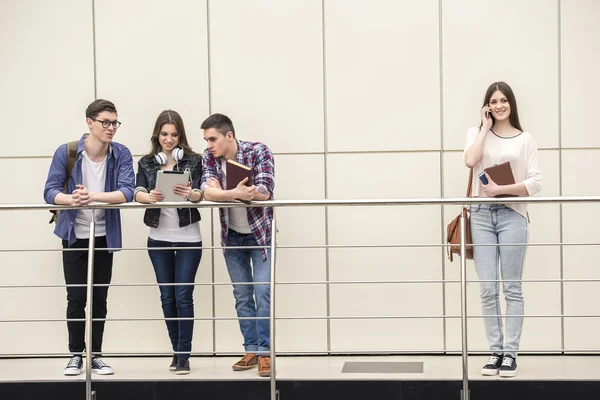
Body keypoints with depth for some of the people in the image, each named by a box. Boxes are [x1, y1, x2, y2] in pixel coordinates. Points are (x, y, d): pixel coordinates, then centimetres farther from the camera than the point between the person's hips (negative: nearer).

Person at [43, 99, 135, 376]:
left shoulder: (121, 155, -8)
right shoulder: (66, 152, -10)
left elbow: (127, 192, -20)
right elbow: (50, 191, -14)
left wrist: (93, 196, -34)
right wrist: (71, 199, -36)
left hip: (104, 236, 1)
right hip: (74, 236, -1)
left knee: (100, 299, 8)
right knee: (76, 298, 3)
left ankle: (95, 355, 20)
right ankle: (76, 355, 18)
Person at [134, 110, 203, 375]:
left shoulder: (193, 160, -1)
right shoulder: (146, 163, 4)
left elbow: (200, 194, -13)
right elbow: (138, 193, -9)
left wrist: (189, 193, -37)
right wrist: (150, 197, -33)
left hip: (188, 238, -3)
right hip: (158, 238, 3)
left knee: (183, 297, -4)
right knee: (167, 297, 9)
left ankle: (183, 356, 0)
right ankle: (177, 350, 21)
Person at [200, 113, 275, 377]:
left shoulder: (258, 152, -18)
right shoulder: (209, 157, -7)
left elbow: (264, 192, -28)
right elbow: (208, 192, -22)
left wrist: (223, 191, -25)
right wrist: (238, 192, -40)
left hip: (260, 232, -4)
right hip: (231, 234, 4)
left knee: (263, 291, -8)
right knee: (242, 295, 7)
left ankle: (264, 353, -3)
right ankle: (251, 350, 15)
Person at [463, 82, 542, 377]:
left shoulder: (525, 140, 7)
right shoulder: (476, 133, 11)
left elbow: (536, 183, -1)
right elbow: (470, 161, -10)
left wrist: (501, 189, -13)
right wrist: (486, 126, -2)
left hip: (512, 216, -1)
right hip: (481, 216, 1)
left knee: (512, 289, 1)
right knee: (488, 290, 0)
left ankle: (510, 353, 6)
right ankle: (495, 351, 9)